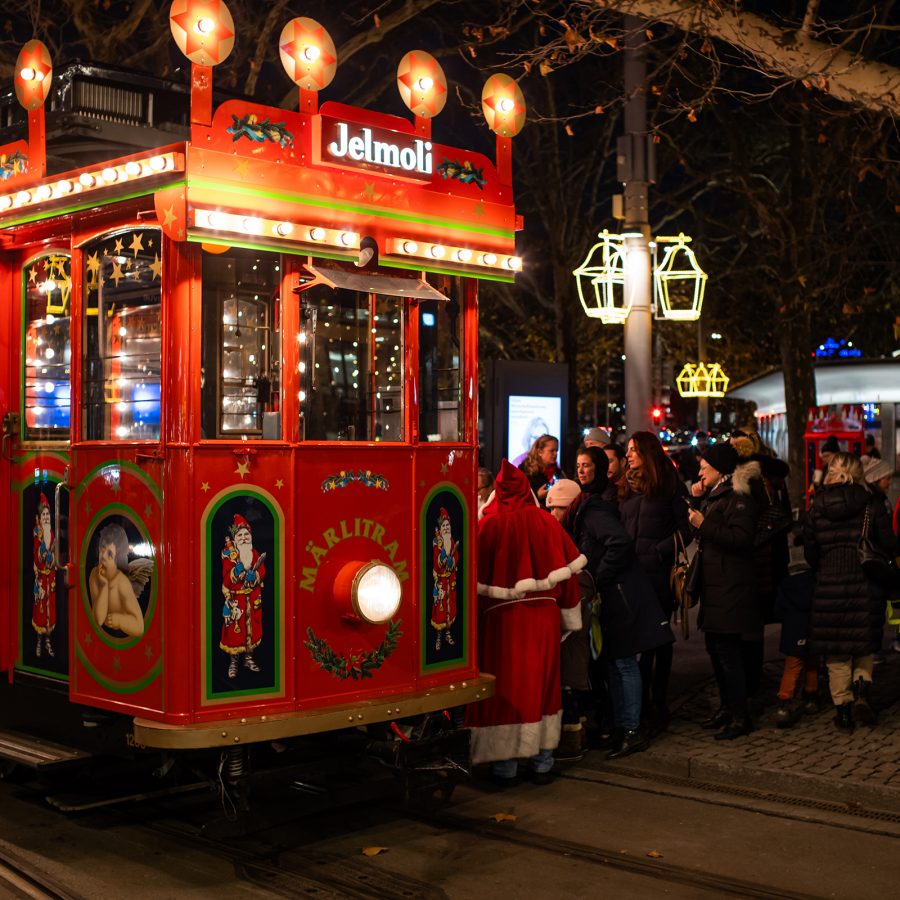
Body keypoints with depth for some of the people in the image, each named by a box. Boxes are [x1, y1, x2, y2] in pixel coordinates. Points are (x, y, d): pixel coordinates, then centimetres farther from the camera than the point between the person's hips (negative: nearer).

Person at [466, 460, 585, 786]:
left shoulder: (487, 525, -9)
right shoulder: (548, 523, -2)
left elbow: (476, 575, -6)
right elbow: (568, 571, 0)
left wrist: (475, 614, 5)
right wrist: (570, 616, 8)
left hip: (500, 618, -2)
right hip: (543, 617, 3)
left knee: (504, 687, 6)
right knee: (541, 685, 13)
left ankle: (505, 765, 8)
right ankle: (542, 762, 17)